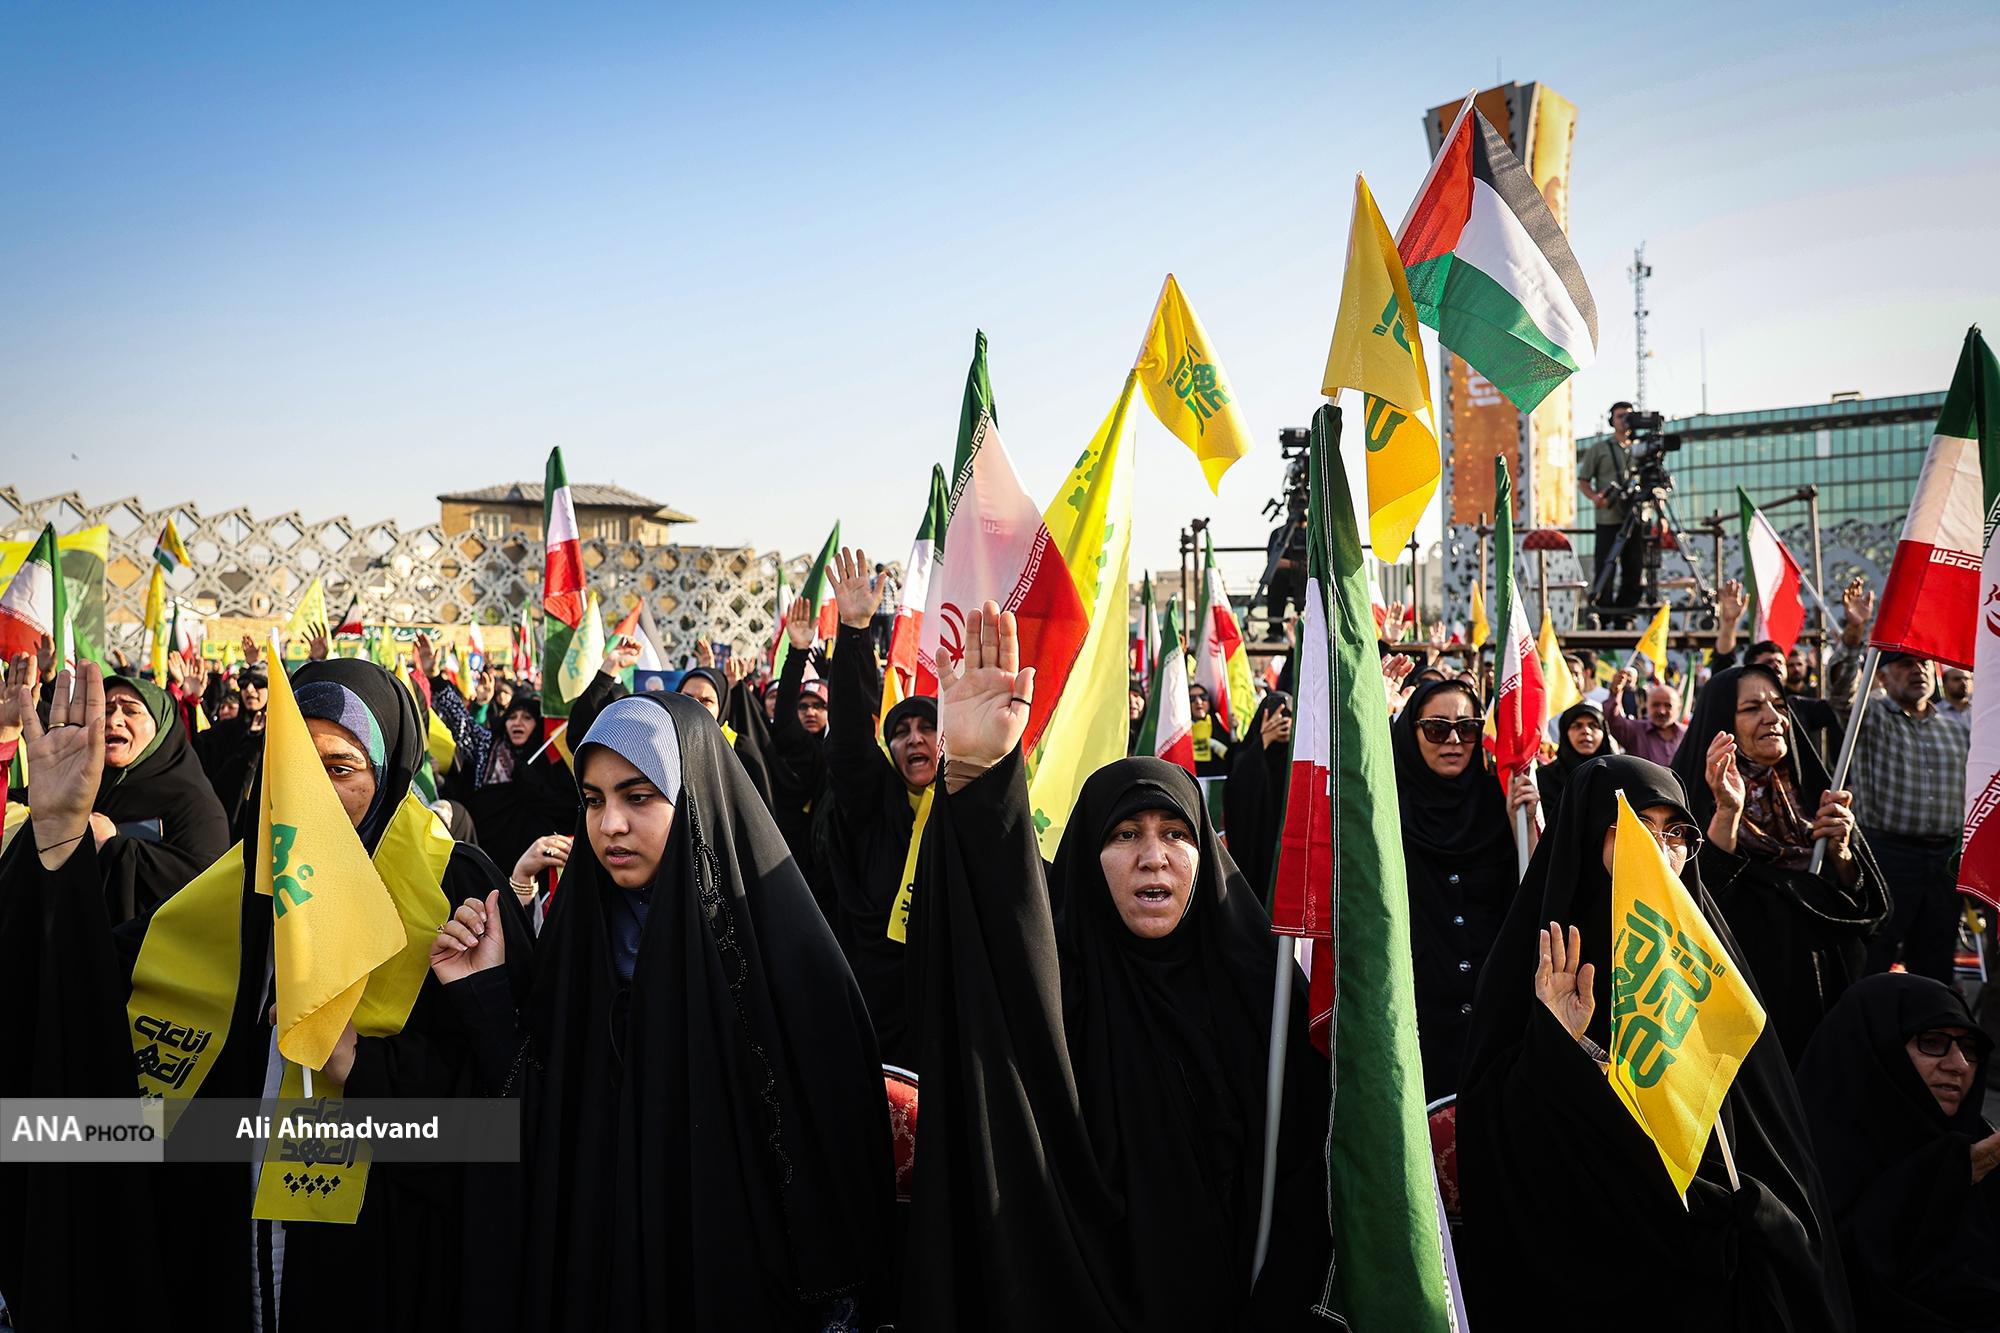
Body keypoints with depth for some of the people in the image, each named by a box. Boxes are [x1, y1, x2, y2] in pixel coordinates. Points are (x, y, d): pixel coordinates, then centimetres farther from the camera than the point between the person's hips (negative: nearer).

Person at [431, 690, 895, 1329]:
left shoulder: (783, 943, -17)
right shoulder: (576, 933, -2)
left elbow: (839, 1152, -13)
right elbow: (539, 1124, -4)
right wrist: (483, 995, -12)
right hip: (591, 1277, 4)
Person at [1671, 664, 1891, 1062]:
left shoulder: (1809, 792, 7)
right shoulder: (1691, 802, -9)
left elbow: (1865, 910, 4)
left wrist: (1839, 850, -14)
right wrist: (1727, 813, -30)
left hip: (1823, 999, 5)